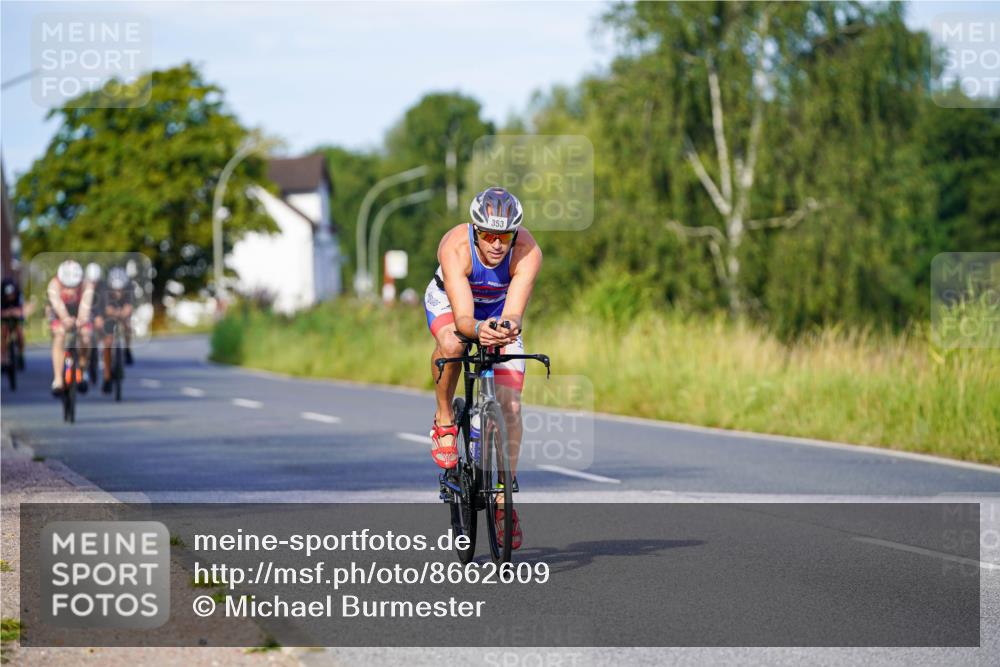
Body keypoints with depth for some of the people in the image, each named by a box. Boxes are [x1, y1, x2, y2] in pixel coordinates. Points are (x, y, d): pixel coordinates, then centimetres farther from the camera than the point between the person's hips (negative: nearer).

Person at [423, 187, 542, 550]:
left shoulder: (528, 252, -33)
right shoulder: (455, 247, -37)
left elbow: (514, 312, -40)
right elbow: (462, 317, -42)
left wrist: (508, 328, -63)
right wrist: (478, 329, -64)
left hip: (500, 311, 2)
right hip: (449, 301, -2)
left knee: (510, 403, -11)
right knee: (451, 345, -38)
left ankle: (504, 500, -2)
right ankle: (444, 421, -11)